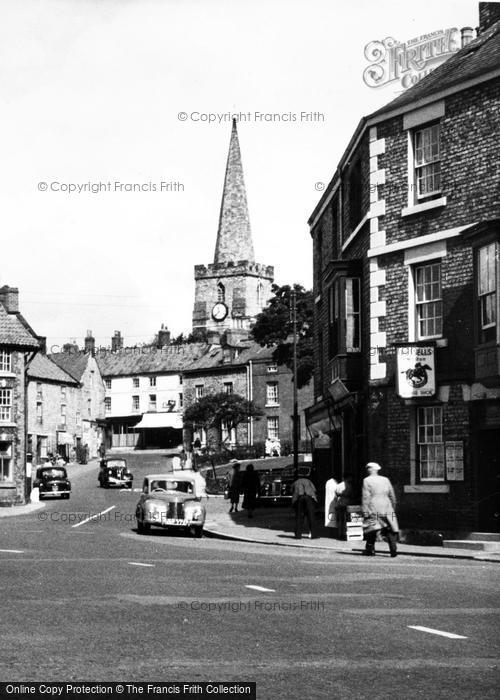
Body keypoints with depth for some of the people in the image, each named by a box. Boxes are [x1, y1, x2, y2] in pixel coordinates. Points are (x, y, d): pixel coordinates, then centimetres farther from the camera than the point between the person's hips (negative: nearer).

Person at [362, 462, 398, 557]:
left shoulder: (367, 480, -2)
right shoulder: (385, 480, 12)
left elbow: (366, 497, -8)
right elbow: (392, 496, 15)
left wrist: (365, 511, -8)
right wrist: (393, 508, 25)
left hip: (373, 509, -4)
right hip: (387, 507, 4)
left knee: (371, 529, 5)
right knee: (390, 530, 3)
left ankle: (370, 550, 8)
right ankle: (393, 549, -7)